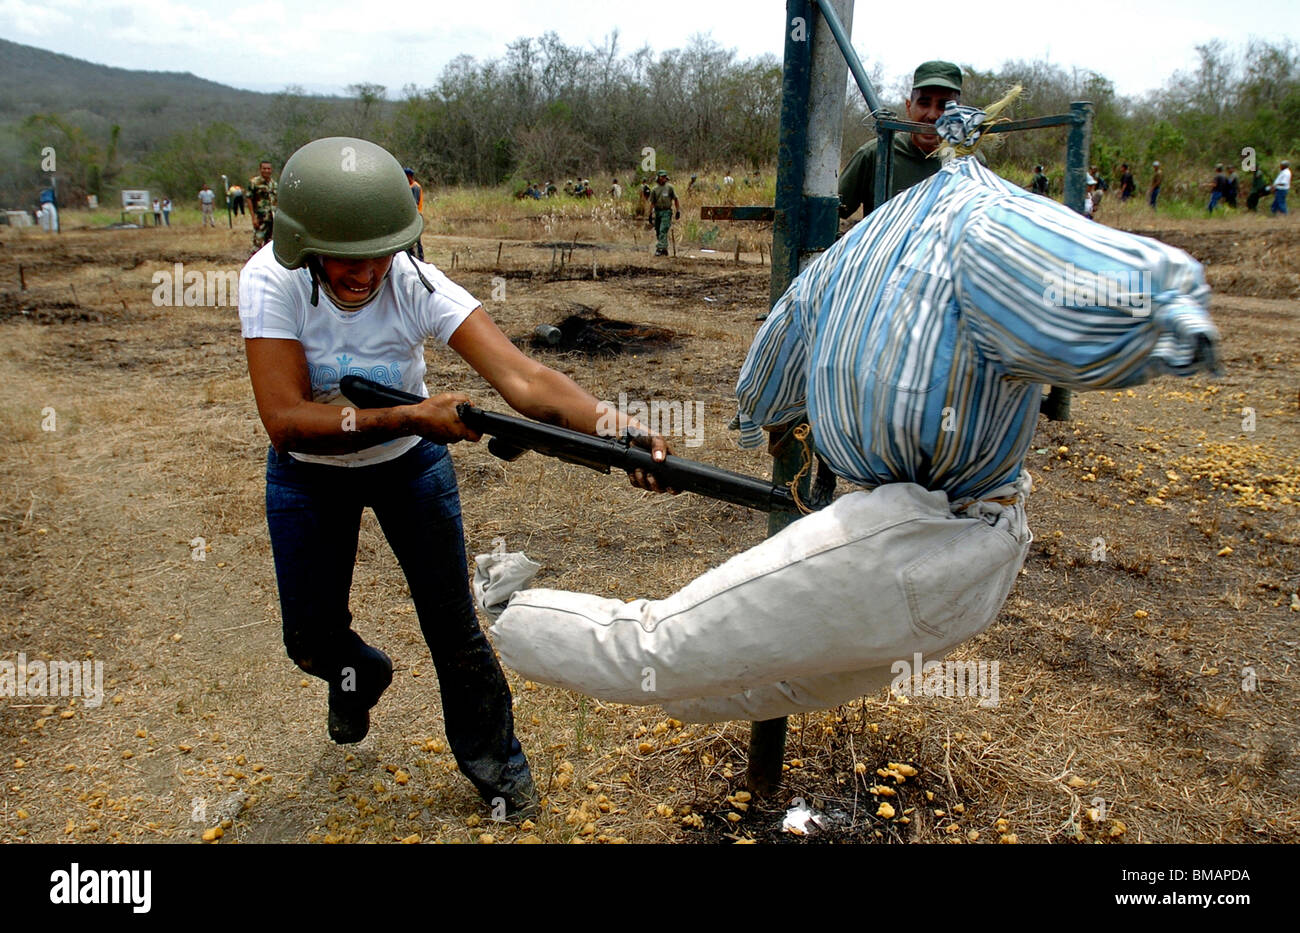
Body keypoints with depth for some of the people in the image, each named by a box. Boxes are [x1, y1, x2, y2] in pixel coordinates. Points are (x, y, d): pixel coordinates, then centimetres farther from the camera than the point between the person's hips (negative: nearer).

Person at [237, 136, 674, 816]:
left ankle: (493, 761, 28)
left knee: (453, 627, 2)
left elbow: (521, 377, -42)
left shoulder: (418, 286, -29)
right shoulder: (273, 281, -28)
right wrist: (410, 417, -43)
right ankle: (358, 675, 49)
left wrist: (616, 426, -58)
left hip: (409, 462, 0)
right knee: (312, 638, 9)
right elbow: (286, 421, -34)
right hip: (308, 475, 1)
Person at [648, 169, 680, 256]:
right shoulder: (654, 189, 6)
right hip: (657, 212, 4)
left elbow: (676, 200, 5)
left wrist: (678, 211, 0)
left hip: (667, 212, -4)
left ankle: (660, 248, -17)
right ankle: (664, 249, 21)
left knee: (663, 231, -15)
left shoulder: (669, 187, 1)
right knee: (658, 232, 8)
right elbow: (652, 203, 8)